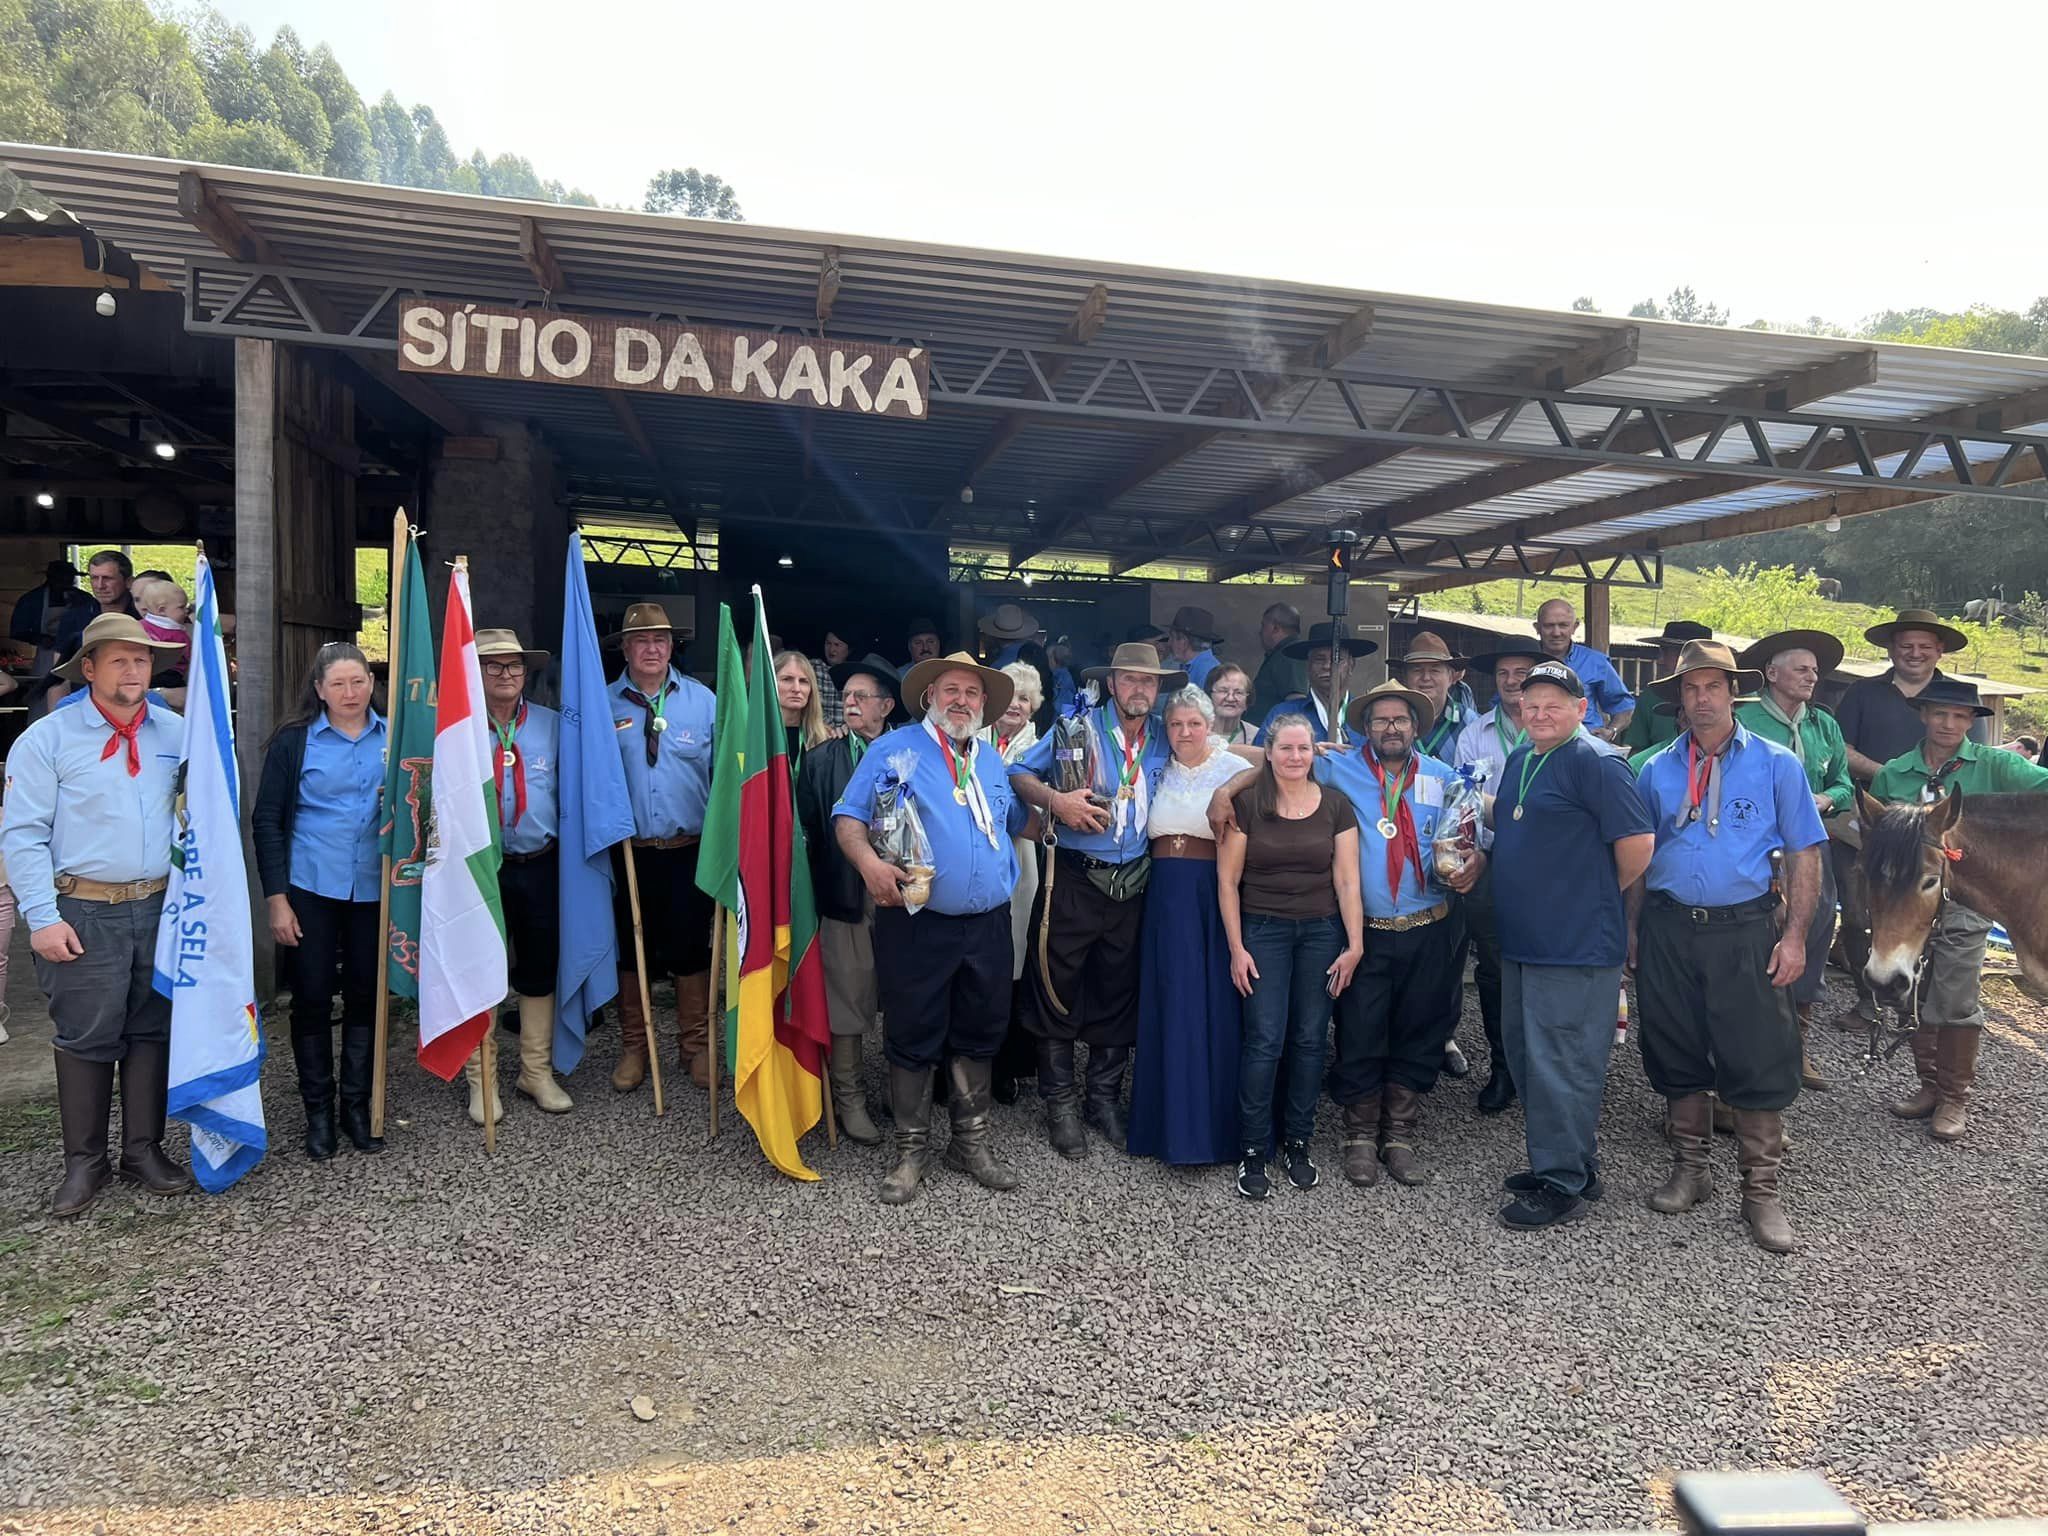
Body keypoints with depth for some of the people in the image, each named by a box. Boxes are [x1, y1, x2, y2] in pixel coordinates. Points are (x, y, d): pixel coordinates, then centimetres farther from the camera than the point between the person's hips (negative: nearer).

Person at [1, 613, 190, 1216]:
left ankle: (144, 1151, 23)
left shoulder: (176, 733, 6)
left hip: (160, 908, 3)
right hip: (83, 915, -3)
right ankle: (85, 1162, 17)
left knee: (153, 1031, 10)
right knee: (87, 1037, 2)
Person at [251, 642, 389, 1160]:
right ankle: (317, 1111, 18)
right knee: (312, 997, 4)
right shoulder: (294, 740, -2)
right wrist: (276, 898, -6)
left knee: (365, 995, 8)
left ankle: (357, 1105, 22)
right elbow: (267, 820, -2)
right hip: (311, 888, -2)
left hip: (374, 887, 2)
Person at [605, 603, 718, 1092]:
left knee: (690, 949, 8)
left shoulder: (703, 700, 0)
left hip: (690, 849, 0)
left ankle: (696, 1046, 23)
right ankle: (633, 1047, 26)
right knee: (631, 948, 11)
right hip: (627, 850, 0)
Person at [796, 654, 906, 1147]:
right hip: (845, 897, -1)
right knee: (846, 1000, 4)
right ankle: (848, 1099, 17)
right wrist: (813, 897, -6)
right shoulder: (821, 760, 4)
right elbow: (807, 830, -1)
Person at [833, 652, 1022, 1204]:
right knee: (913, 1039, 4)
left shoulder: (994, 763, 16)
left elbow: (1016, 824, 28)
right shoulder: (894, 750, -1)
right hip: (916, 923, -5)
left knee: (978, 1037, 13)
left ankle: (971, 1143, 28)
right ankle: (911, 1152, 18)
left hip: (987, 925, 5)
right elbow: (848, 816, -8)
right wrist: (868, 862, -24)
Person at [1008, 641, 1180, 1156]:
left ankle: (1104, 1095, 26)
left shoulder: (1163, 743, 8)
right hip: (1073, 880, -4)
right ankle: (1060, 1103, 14)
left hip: (1131, 884, 4)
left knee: (1118, 993, 11)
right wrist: (1056, 800, -19)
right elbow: (1019, 774, -4)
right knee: (1059, 989, 1)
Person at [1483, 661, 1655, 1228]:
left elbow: (1636, 843, -18)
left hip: (1575, 946, -9)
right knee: (1526, 1053, 17)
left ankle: (1562, 1183, 9)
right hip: (1521, 940, 10)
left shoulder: (1595, 764, -14)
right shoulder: (1519, 761, 13)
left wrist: (1600, 898, -4)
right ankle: (1562, 1163, 31)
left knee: (1560, 1064, -3)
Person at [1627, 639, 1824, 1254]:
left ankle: (1760, 1192, 11)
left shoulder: (1775, 764, 1)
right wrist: (1632, 928, 5)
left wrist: (1794, 936, -7)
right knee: (1677, 1057, 11)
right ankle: (1690, 1170, 27)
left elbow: (1804, 855, 0)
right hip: (1667, 931, 3)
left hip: (1744, 932, -2)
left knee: (1758, 1062, -2)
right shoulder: (1656, 770, 8)